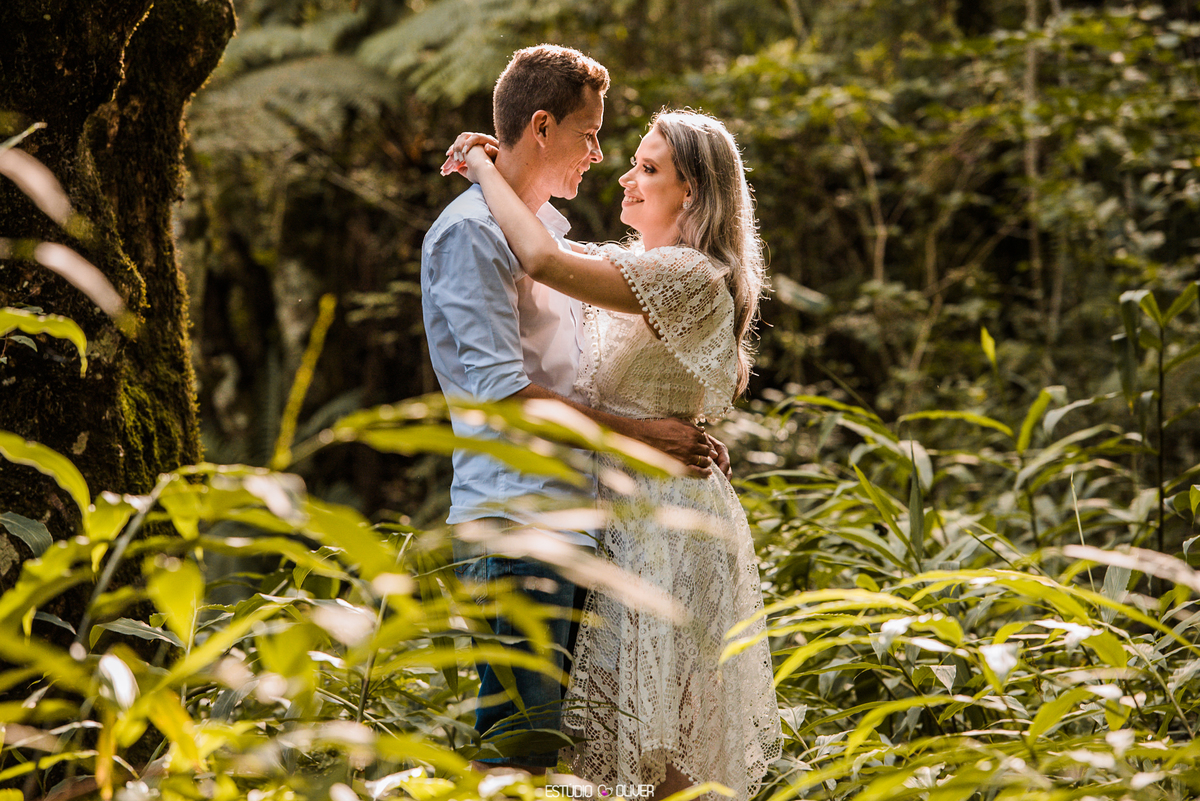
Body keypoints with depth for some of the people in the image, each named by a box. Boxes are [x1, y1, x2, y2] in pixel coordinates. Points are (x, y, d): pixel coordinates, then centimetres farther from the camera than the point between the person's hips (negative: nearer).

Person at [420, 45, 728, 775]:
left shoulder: (548, 230, 22)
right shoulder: (472, 230, -8)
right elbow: (502, 390, -16)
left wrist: (686, 430, 15)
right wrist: (637, 434, -16)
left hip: (573, 520, 9)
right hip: (515, 527, -9)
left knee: (569, 749, 8)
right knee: (522, 752, -12)